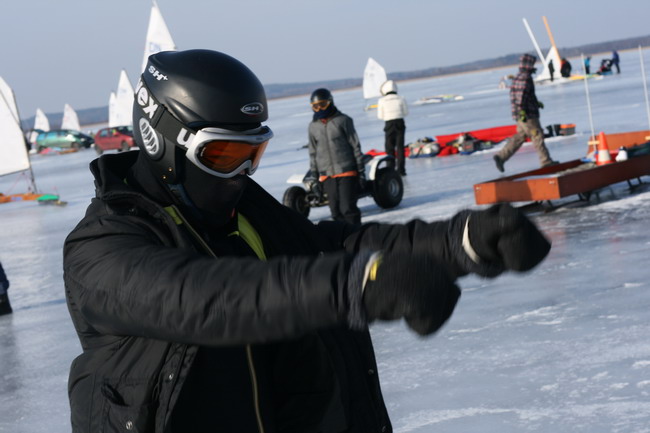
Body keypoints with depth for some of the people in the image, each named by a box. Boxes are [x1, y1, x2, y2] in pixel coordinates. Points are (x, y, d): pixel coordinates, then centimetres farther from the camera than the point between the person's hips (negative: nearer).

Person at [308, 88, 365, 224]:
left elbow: (356, 146, -1)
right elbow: (313, 153, 15)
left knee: (348, 208, -9)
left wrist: (361, 171, -4)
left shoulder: (343, 120, -2)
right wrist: (315, 176, 13)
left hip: (347, 172, -4)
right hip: (327, 175, 4)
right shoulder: (313, 126, 8)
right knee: (336, 211, 5)